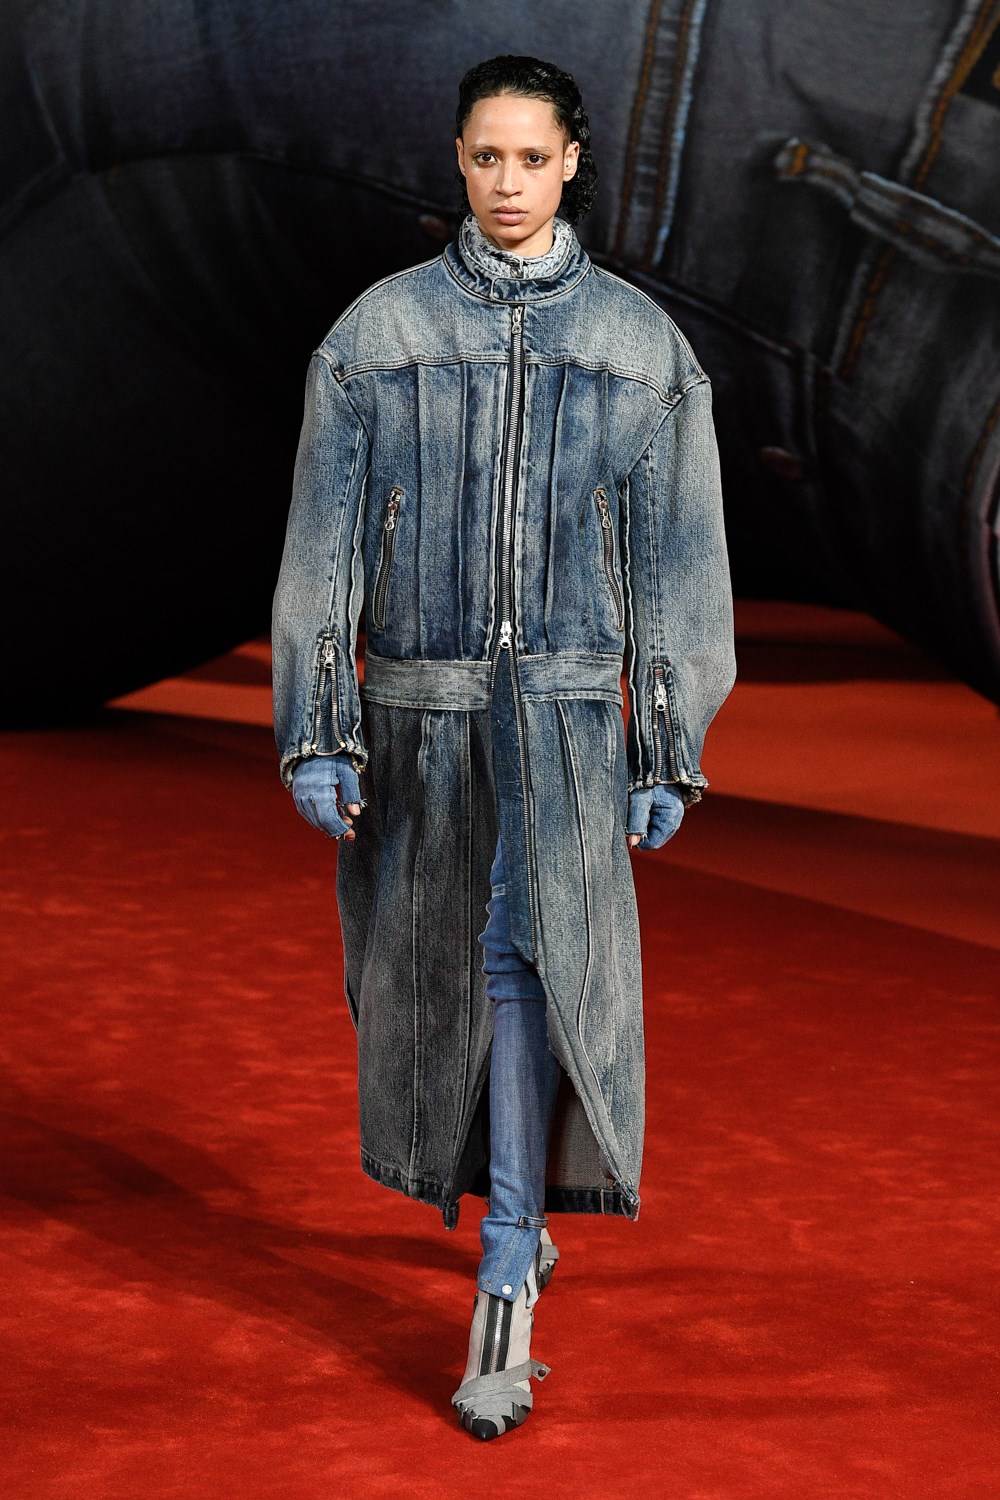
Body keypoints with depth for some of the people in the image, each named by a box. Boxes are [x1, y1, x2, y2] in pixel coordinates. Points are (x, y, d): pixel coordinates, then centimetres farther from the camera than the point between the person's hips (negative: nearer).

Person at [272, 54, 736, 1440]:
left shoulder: (641, 344, -1)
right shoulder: (378, 333, 0)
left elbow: (678, 563, 1)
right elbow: (324, 546, -1)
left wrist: (670, 755, -2)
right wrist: (314, 736, -7)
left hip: (565, 713, -2)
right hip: (417, 709, 2)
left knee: (528, 965, -15)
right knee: (436, 970, 12)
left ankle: (505, 1299, -14)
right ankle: (519, 1198, 40)